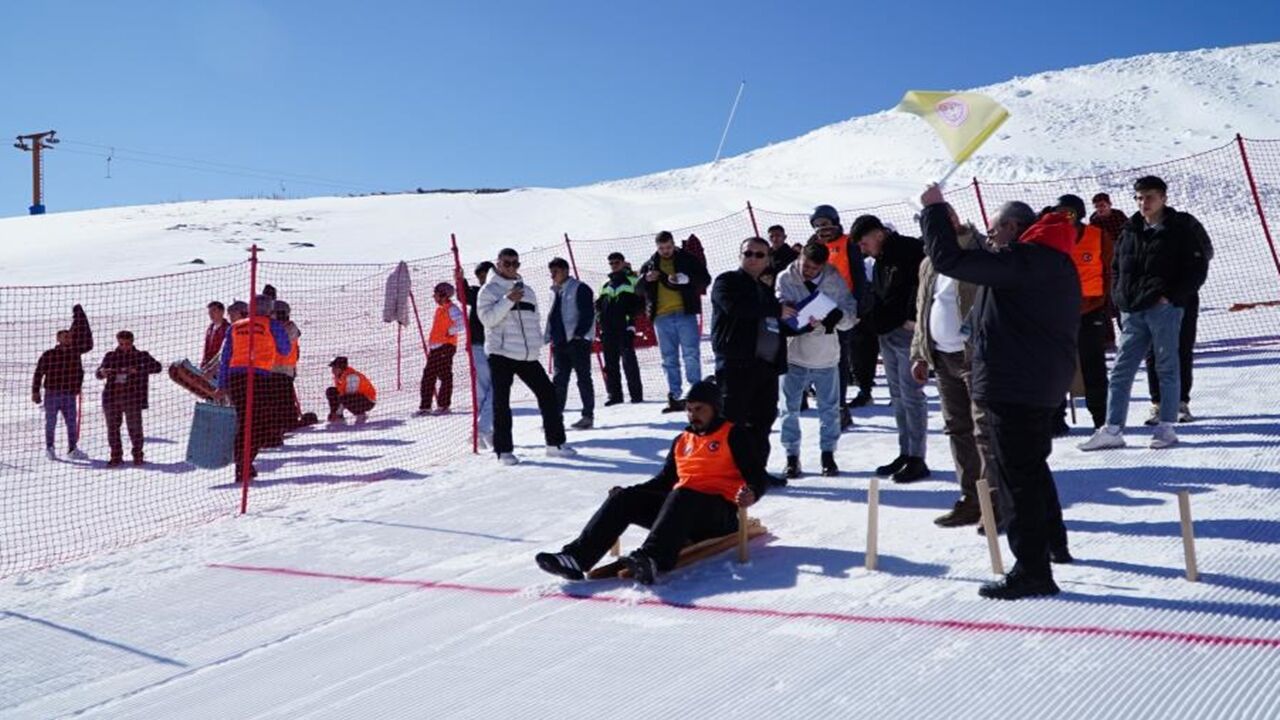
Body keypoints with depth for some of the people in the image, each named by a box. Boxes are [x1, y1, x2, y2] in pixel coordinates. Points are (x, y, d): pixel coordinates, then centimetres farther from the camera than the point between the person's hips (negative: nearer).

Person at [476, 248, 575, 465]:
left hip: (528, 355, 5)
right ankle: (504, 450, 3)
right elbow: (487, 318, -14)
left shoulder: (527, 290, 17)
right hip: (501, 354, -5)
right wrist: (508, 300, -22)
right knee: (501, 402, -3)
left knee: (548, 394, 2)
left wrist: (537, 344, 13)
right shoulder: (489, 290, 0)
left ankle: (555, 442, 11)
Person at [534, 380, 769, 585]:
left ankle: (652, 559, -62)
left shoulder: (734, 435, 5)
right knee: (625, 498, -13)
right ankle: (577, 557, -28)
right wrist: (630, 491, 13)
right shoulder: (681, 441, 24)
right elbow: (665, 479, 26)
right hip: (679, 508, 6)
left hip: (719, 512, -6)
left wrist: (751, 494, -26)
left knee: (681, 496, -38)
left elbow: (758, 477, -3)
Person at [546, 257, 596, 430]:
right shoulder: (556, 292, 18)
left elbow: (588, 314, -12)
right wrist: (550, 336, 12)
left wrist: (579, 333, -18)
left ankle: (588, 415, 4)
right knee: (559, 380, 6)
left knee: (583, 378, -1)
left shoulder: (580, 289, -6)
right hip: (560, 342, 7)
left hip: (578, 341, -7)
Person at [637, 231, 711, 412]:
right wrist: (646, 279, -12)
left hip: (685, 313, -3)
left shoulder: (688, 260, 5)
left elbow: (705, 279, -1)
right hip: (661, 317, 3)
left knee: (691, 355, -7)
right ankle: (674, 396, 12)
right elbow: (638, 288, 10)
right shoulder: (649, 265, 13)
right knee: (669, 359, 7)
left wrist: (685, 279, -19)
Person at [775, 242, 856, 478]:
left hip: (826, 356, 1)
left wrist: (837, 317, -27)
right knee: (790, 408, 5)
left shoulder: (835, 280, -5)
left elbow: (851, 314, -5)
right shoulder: (786, 279, -8)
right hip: (793, 355, -1)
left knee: (830, 408, 10)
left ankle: (828, 454, 25)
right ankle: (792, 456, 17)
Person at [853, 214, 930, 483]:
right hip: (887, 334, 9)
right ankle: (905, 453, 19)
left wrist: (914, 317, -24)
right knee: (898, 396, 12)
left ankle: (917, 458, -1)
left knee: (911, 395, -6)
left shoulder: (910, 249, -10)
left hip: (907, 331, -9)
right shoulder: (881, 260, 18)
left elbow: (922, 283, -20)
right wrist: (875, 321, 9)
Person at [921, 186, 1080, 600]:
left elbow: (949, 259, -20)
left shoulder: (1023, 260, -17)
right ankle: (1054, 543, 39)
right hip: (1042, 383, 10)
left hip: (1014, 385, -10)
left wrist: (935, 209, -9)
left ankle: (1032, 570, -1)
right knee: (1033, 465, 25)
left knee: (1018, 473, -5)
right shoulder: (1053, 262, 16)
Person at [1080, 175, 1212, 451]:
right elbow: (1117, 266, 23)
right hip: (1133, 311, 5)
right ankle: (1112, 430, 6)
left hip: (1164, 308, -5)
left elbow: (1197, 266, -4)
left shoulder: (1182, 228, -1)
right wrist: (1122, 297, 9)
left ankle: (1167, 427, 8)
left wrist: (1172, 296, -12)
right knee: (1121, 369, 3)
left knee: (1167, 367, 1)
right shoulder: (1130, 231, 13)